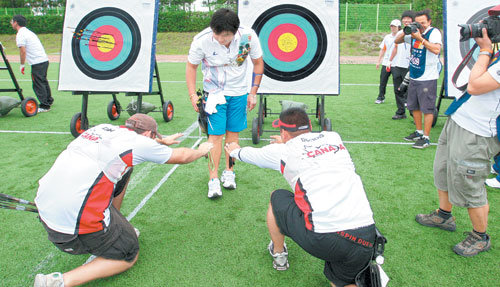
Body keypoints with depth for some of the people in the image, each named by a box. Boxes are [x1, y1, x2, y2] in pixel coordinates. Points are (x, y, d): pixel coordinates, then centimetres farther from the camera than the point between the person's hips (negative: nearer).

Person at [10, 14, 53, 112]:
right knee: (43, 81, 22)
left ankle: (44, 106, -3)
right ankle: (49, 100, 35)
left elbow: (23, 51, -17)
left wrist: (22, 65, -7)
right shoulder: (28, 32, 21)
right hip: (45, 60, 9)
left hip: (37, 62, -9)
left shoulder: (20, 35, -8)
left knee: (38, 84, -4)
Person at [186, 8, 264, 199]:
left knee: (232, 132, 8)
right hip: (214, 93, -1)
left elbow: (258, 63, -2)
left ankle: (228, 172, 25)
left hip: (239, 92, 2)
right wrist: (192, 94, -12)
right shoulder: (201, 40, -22)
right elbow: (191, 66, -5)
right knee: (215, 135, -7)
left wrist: (253, 92, -2)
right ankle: (213, 179, 3)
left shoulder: (248, 36, -19)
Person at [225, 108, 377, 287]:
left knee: (277, 198, 21)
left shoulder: (282, 151, 6)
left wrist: (235, 150, 50)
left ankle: (278, 254, 37)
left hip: (322, 239, -4)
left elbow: (250, 154, 28)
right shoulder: (333, 137, 16)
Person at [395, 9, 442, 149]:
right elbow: (397, 41, 15)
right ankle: (419, 132, 30)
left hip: (427, 78, -7)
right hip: (414, 77, 7)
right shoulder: (414, 32, 8)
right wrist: (405, 31, -4)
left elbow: (436, 49, -24)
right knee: (414, 107, 15)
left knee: (427, 109, -4)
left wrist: (420, 38, -23)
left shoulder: (434, 32, -9)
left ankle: (426, 138, 2)